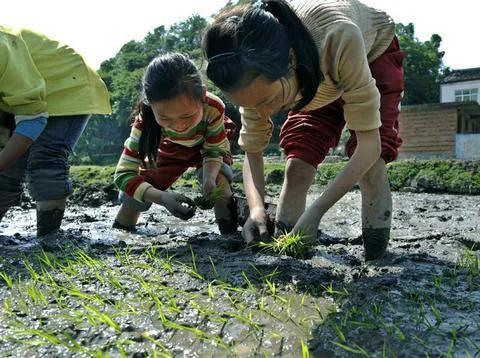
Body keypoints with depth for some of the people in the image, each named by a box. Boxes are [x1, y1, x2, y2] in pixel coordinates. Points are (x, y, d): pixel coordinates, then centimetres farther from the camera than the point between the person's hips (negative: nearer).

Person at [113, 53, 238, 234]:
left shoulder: (213, 107, -42)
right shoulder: (145, 120, -39)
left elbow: (215, 150, -24)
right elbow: (124, 174, -39)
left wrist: (209, 179, -46)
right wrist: (163, 197, -56)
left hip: (210, 144, -1)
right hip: (173, 148, 1)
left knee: (218, 180, -32)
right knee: (136, 190, -5)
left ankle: (231, 234, -15)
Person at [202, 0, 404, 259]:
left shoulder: (338, 38, -47)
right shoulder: (257, 74, -32)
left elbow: (370, 143, -40)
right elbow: (252, 151, -20)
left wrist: (316, 211, -47)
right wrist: (256, 208, -39)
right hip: (316, 81, 3)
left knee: (370, 159, -23)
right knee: (298, 163, -14)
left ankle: (377, 261, -9)